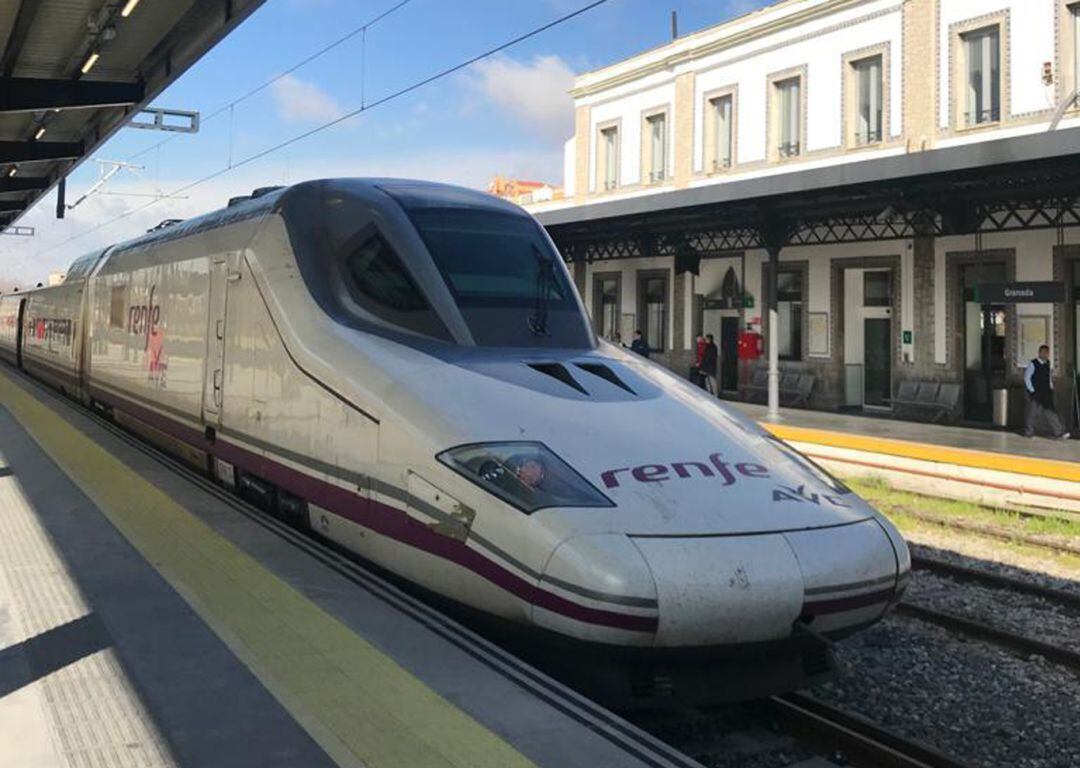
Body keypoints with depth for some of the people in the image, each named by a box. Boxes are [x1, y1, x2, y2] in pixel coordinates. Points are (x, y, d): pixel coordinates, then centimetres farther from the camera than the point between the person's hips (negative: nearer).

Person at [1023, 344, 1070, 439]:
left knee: (1050, 412, 0)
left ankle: (1059, 433, -4)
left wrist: (1051, 387, 12)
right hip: (1035, 394, -5)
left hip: (1046, 393, 5)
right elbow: (1026, 378, -8)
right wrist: (1032, 391, -12)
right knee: (1032, 413, 3)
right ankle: (1029, 433, 17)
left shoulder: (1047, 364, 9)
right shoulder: (1032, 364, -10)